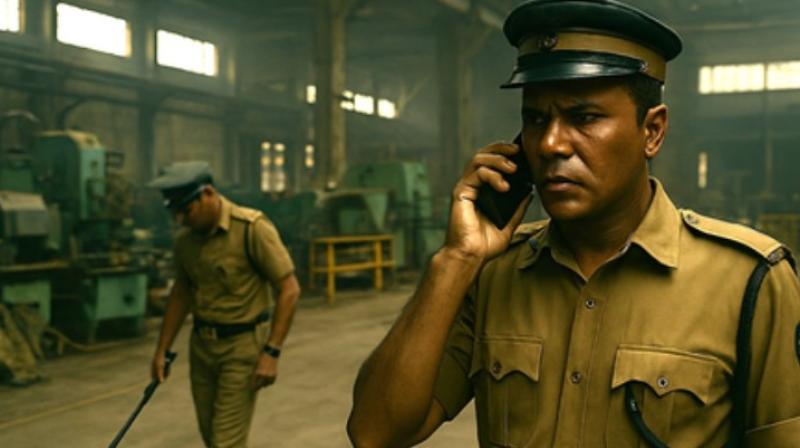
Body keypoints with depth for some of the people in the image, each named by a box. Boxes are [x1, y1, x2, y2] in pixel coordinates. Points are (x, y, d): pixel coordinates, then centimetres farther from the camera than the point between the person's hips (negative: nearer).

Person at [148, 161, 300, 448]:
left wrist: (271, 352, -21)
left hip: (242, 344, -6)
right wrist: (162, 350, 13)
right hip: (201, 344, 7)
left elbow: (289, 290, -18)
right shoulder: (185, 239, 1)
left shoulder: (252, 228, -19)